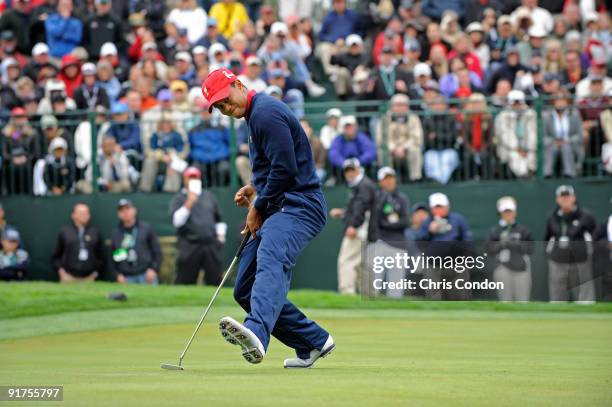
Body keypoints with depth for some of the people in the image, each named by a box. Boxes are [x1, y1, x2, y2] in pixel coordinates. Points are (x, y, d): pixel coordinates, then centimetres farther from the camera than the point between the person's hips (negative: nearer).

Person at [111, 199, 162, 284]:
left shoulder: (146, 228, 8)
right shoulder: (116, 233, 13)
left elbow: (157, 251, 7)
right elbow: (113, 257, 16)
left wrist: (154, 269, -5)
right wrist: (118, 274, 3)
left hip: (146, 274, -2)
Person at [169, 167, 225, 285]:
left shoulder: (209, 196, 19)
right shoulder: (178, 199, 5)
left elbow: (219, 219, 25)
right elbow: (177, 221, -11)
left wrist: (221, 234, 10)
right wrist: (189, 203, -18)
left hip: (212, 246, 4)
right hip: (189, 247, -4)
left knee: (215, 282, 0)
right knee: (185, 282, -7)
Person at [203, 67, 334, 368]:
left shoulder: (265, 112, -11)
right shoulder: (255, 115, 21)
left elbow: (285, 168, -17)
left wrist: (258, 208, -8)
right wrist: (255, 188, 17)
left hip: (298, 206, -11)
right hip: (277, 209, 11)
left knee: (270, 261, -37)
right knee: (245, 290, 9)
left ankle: (256, 333, -64)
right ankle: (313, 342, 19)